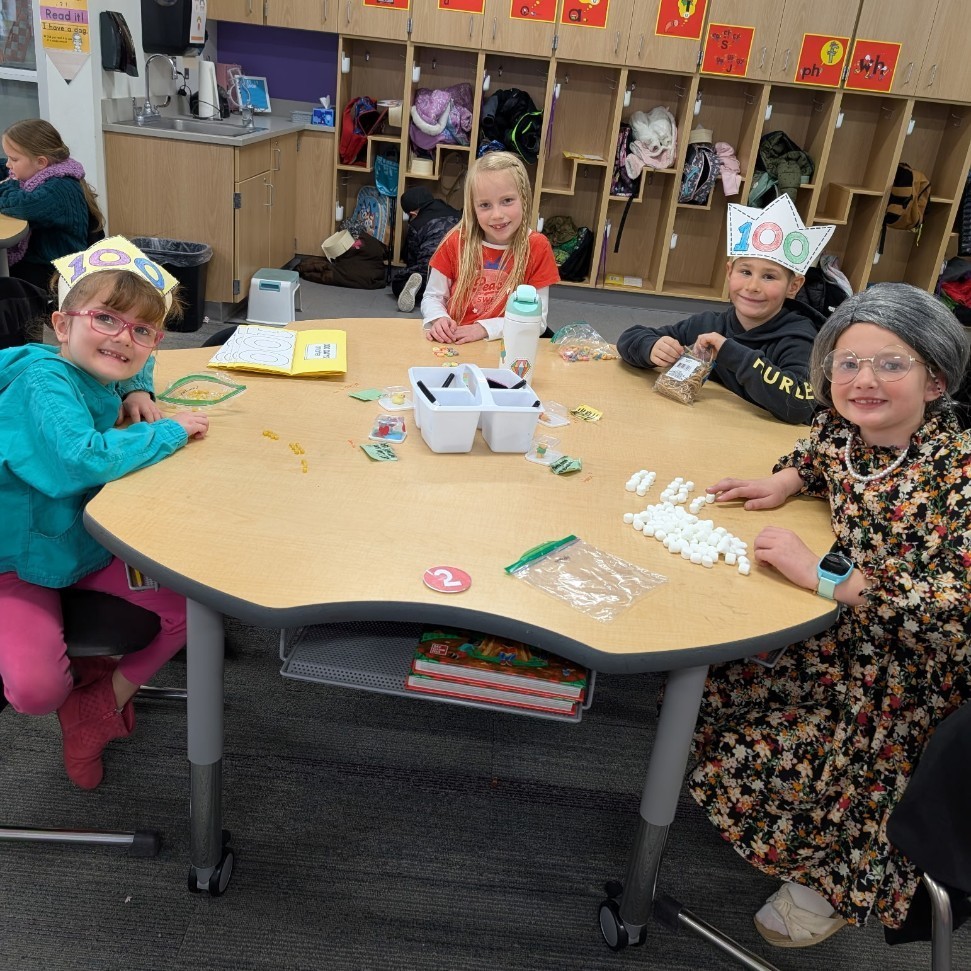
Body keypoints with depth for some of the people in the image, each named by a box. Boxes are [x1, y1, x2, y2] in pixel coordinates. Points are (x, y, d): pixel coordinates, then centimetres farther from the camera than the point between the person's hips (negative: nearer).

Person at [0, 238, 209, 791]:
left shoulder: (100, 375, -1)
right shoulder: (46, 381, -25)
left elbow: (133, 364, 25)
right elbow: (84, 457, -44)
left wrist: (139, 392, 1)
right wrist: (169, 431, -29)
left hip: (90, 540, 8)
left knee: (191, 606, -1)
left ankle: (100, 704, 16)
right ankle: (87, 676, 15)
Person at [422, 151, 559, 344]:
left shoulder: (537, 248, -4)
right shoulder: (456, 242, 0)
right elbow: (432, 297, 8)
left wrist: (484, 328, -18)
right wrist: (438, 319, -15)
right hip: (451, 345, 0)